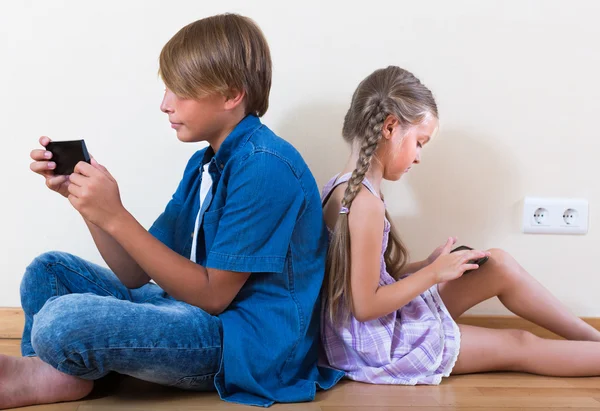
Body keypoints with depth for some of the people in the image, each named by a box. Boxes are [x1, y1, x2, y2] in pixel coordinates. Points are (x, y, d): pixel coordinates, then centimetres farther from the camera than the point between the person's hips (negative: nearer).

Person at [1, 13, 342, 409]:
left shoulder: (265, 167, -18)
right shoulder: (205, 164, 11)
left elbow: (213, 295, -18)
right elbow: (136, 274, 7)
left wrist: (116, 216, -21)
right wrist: (82, 197, -6)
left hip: (247, 340, -9)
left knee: (63, 320, -29)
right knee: (48, 271, 12)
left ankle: (40, 373, 3)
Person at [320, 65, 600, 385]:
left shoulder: (342, 188, 3)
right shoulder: (366, 203, -26)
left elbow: (373, 275, 8)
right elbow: (366, 306, -24)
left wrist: (428, 266, 1)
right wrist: (433, 273, -16)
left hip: (387, 325, 9)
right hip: (383, 346, -9)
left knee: (500, 265, 7)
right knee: (518, 346, 1)